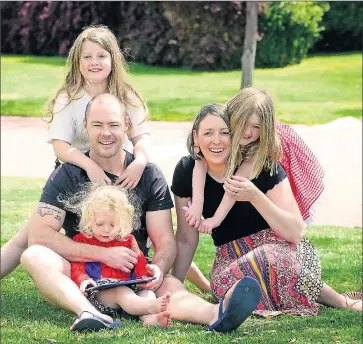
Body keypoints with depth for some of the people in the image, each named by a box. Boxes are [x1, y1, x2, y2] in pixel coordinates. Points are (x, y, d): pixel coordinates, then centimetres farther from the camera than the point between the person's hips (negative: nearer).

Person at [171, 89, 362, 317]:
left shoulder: (266, 166, -11)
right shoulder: (188, 171, -6)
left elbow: (296, 233, -18)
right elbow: (186, 239, 3)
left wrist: (255, 197, -31)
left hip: (279, 249, -3)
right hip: (231, 259, 3)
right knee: (223, 283, -34)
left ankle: (338, 300, -12)